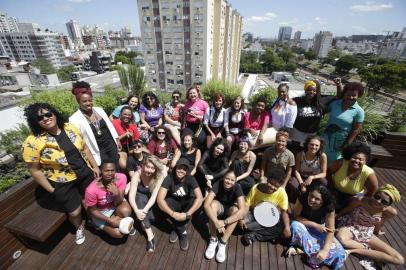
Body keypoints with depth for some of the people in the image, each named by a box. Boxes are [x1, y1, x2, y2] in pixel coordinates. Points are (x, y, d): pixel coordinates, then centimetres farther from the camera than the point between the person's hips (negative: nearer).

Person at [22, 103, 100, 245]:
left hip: (85, 173, 4)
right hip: (62, 183, -3)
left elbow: (84, 148, 3)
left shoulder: (70, 128, -7)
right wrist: (51, 189, -10)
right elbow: (34, 170, -12)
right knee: (74, 212, 12)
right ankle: (79, 228, 48)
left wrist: (94, 166, 3)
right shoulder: (33, 142, -19)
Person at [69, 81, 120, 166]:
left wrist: (117, 140, 10)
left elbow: (110, 125, 11)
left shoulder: (99, 110, 4)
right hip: (98, 151, -4)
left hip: (111, 145, 4)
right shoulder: (75, 119, -11)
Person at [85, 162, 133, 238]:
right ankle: (102, 226, 16)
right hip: (101, 212, -2)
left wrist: (117, 193, -41)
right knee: (119, 233, -15)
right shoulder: (91, 190, -32)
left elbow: (118, 203, -19)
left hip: (115, 204, 2)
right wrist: (110, 220, -21)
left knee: (126, 211, -32)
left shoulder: (121, 177, -27)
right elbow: (92, 210, -14)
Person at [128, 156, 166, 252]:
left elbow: (154, 196, -29)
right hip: (140, 197, 0)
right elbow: (131, 195, -30)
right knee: (141, 199, -33)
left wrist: (145, 210, -41)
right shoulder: (137, 175, -25)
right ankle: (149, 234, -29)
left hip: (151, 202, 0)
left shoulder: (159, 176, -26)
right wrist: (137, 211, -44)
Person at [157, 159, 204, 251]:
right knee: (165, 203, -32)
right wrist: (173, 214, -40)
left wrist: (187, 214, -41)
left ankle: (176, 228, -11)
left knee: (194, 202, -33)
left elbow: (200, 198, -34)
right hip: (174, 203, 0)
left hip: (187, 203, 0)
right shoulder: (169, 178, -24)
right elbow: (160, 199, -31)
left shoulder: (190, 179, -24)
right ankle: (183, 232, -16)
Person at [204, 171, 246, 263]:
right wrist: (216, 222, -49)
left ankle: (223, 242, -24)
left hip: (230, 209, 0)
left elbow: (242, 210, -40)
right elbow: (206, 204, -37)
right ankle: (213, 240, -21)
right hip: (219, 206, 0)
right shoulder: (218, 184, -29)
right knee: (213, 204, -34)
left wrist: (224, 222, -47)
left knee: (235, 210, -34)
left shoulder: (237, 188, -29)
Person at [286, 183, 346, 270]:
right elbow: (296, 216, -20)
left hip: (321, 230, 2)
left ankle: (301, 250, -17)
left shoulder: (329, 208, -25)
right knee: (295, 225, -35)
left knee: (338, 252, -20)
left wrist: (324, 250, -35)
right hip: (305, 227, -1)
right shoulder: (302, 199, -27)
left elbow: (330, 230, -23)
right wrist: (315, 225, -29)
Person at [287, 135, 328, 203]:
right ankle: (293, 204, -3)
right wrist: (301, 183, -25)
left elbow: (324, 173, -14)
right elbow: (296, 171, -10)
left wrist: (312, 177, -33)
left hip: (315, 178, 0)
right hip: (301, 177, 0)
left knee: (324, 182, -32)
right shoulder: (300, 154, -15)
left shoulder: (322, 156, -18)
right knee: (291, 184, -30)